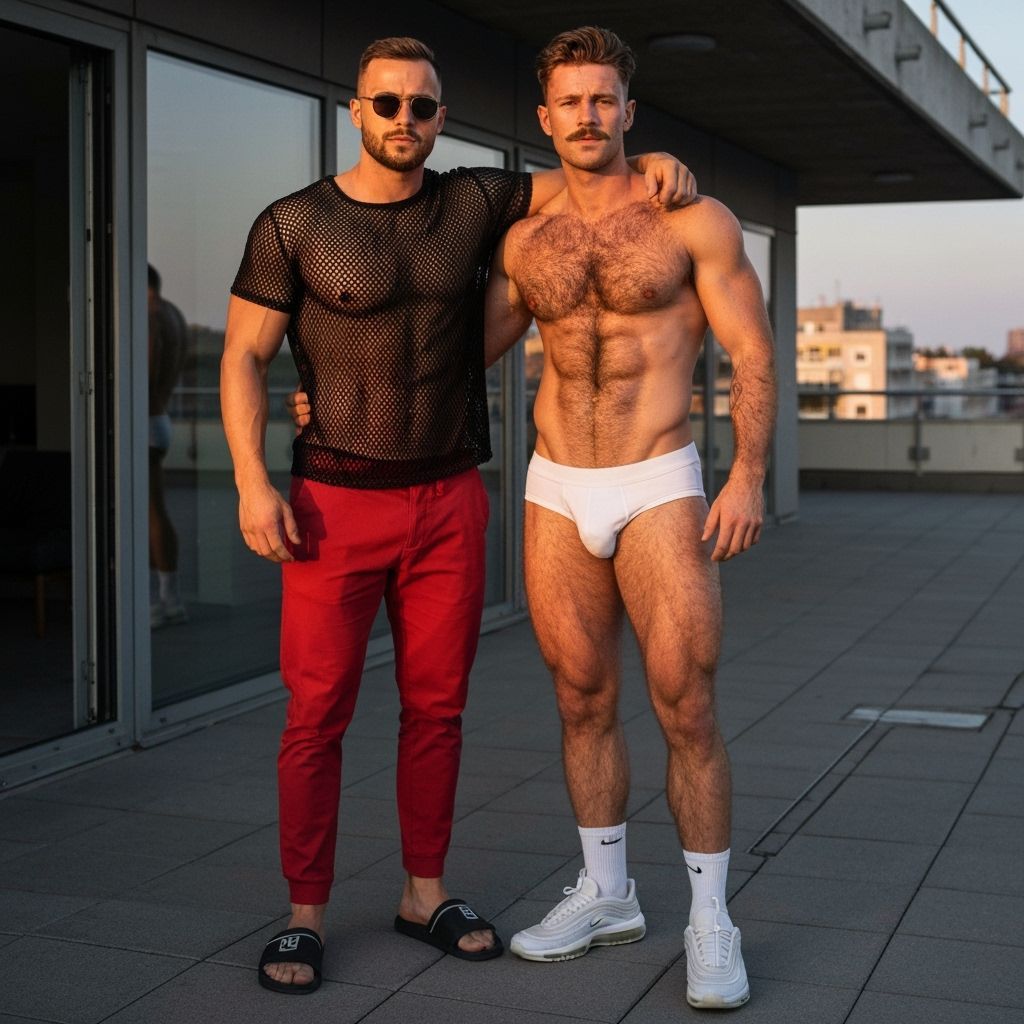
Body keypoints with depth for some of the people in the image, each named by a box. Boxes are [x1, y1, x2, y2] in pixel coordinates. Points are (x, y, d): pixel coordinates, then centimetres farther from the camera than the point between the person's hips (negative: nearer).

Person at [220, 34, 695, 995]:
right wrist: (252, 482, -13)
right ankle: (306, 913, 10)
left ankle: (424, 892, 23)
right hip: (335, 505, -3)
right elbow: (243, 357, -3)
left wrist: (652, 161, -7)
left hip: (450, 500, 3)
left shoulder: (473, 202, 5)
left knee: (436, 704, 9)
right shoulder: (293, 225, -3)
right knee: (317, 713, -2)